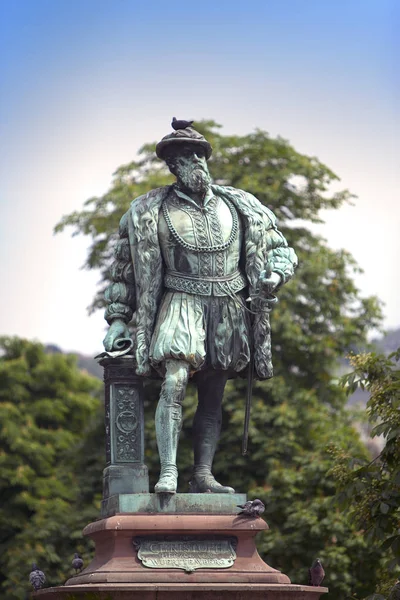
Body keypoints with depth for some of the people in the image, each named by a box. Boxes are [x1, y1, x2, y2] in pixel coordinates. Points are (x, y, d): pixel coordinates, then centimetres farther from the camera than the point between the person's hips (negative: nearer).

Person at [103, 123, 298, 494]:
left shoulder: (240, 207, 10)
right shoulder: (150, 212, 3)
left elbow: (280, 250, 16)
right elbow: (126, 268, 10)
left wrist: (275, 274, -6)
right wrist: (117, 320, 7)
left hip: (229, 314, 3)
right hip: (182, 306, -3)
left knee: (212, 398, 6)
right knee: (174, 383, -23)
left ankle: (203, 476, 11)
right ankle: (168, 473, -26)